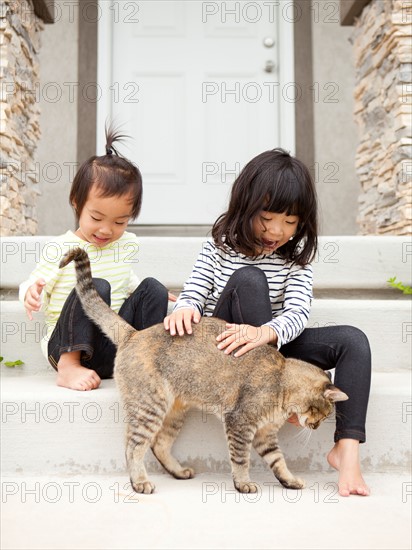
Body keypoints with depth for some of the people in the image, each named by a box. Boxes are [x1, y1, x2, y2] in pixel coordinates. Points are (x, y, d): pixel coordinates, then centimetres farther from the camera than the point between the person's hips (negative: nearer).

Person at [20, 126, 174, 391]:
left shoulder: (128, 244, 6)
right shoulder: (60, 250, -10)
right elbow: (35, 286, -4)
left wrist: (154, 296, 13)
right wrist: (31, 292, -27)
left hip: (116, 344, 5)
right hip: (69, 347, -5)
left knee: (151, 287, -10)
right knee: (96, 287, -30)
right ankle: (68, 367, -28)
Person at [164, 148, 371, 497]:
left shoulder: (296, 258, 0)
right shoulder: (220, 247, -2)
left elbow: (298, 312, -15)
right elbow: (195, 292, -9)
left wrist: (266, 333, -39)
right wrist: (184, 308, -35)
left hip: (272, 344, 3)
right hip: (223, 346, -2)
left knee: (353, 340, -19)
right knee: (248, 278, -30)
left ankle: (346, 448, -24)